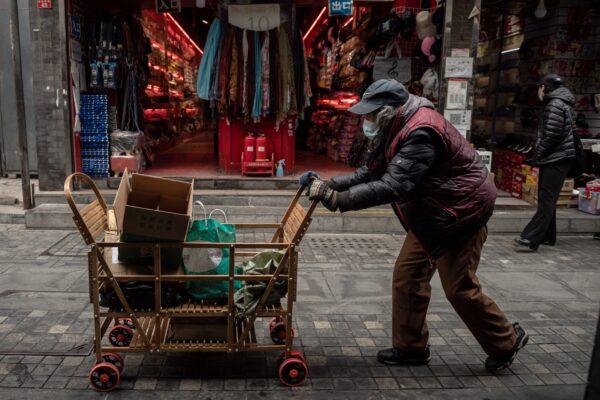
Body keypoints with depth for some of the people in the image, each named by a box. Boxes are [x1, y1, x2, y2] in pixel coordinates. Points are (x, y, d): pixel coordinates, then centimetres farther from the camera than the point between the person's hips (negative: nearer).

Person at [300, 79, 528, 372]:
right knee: (407, 276, 10)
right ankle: (411, 347, 24)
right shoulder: (397, 131, 5)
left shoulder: (421, 133, -28)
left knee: (460, 288, 1)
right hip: (429, 216, 10)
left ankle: (506, 341, 26)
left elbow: (392, 186, -37)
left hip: (460, 213, -10)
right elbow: (369, 172, 4)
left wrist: (337, 199, -36)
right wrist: (328, 185, -8)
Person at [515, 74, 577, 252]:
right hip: (553, 159, 10)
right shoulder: (562, 104, 21)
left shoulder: (555, 104, -13)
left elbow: (552, 135, -20)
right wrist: (539, 154, 13)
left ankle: (531, 240, -15)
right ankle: (547, 237, 23)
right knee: (547, 199, 15)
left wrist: (538, 154, -9)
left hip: (556, 159, -10)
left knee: (546, 200, -12)